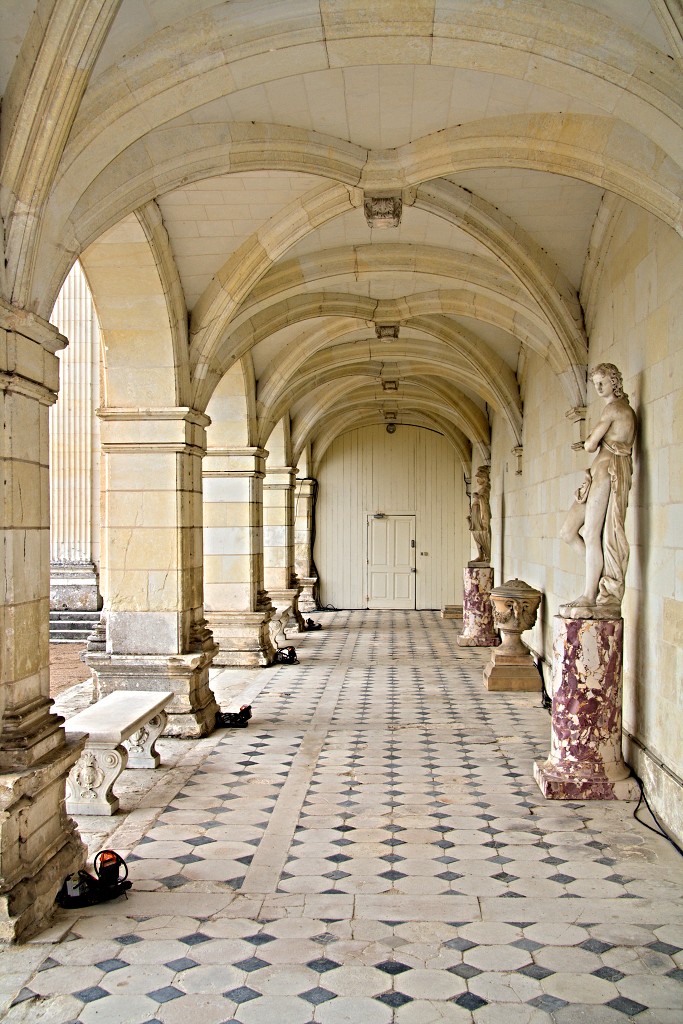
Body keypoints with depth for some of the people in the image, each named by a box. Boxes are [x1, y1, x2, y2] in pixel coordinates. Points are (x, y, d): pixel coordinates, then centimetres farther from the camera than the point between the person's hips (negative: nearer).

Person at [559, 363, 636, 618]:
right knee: (568, 531, 6)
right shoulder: (624, 409, 24)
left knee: (593, 535, -12)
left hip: (609, 470, -10)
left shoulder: (615, 407, -7)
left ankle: (590, 596, -11)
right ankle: (600, 575, 8)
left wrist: (589, 440, 12)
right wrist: (590, 441, 10)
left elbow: (591, 445, -8)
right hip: (600, 472, 10)